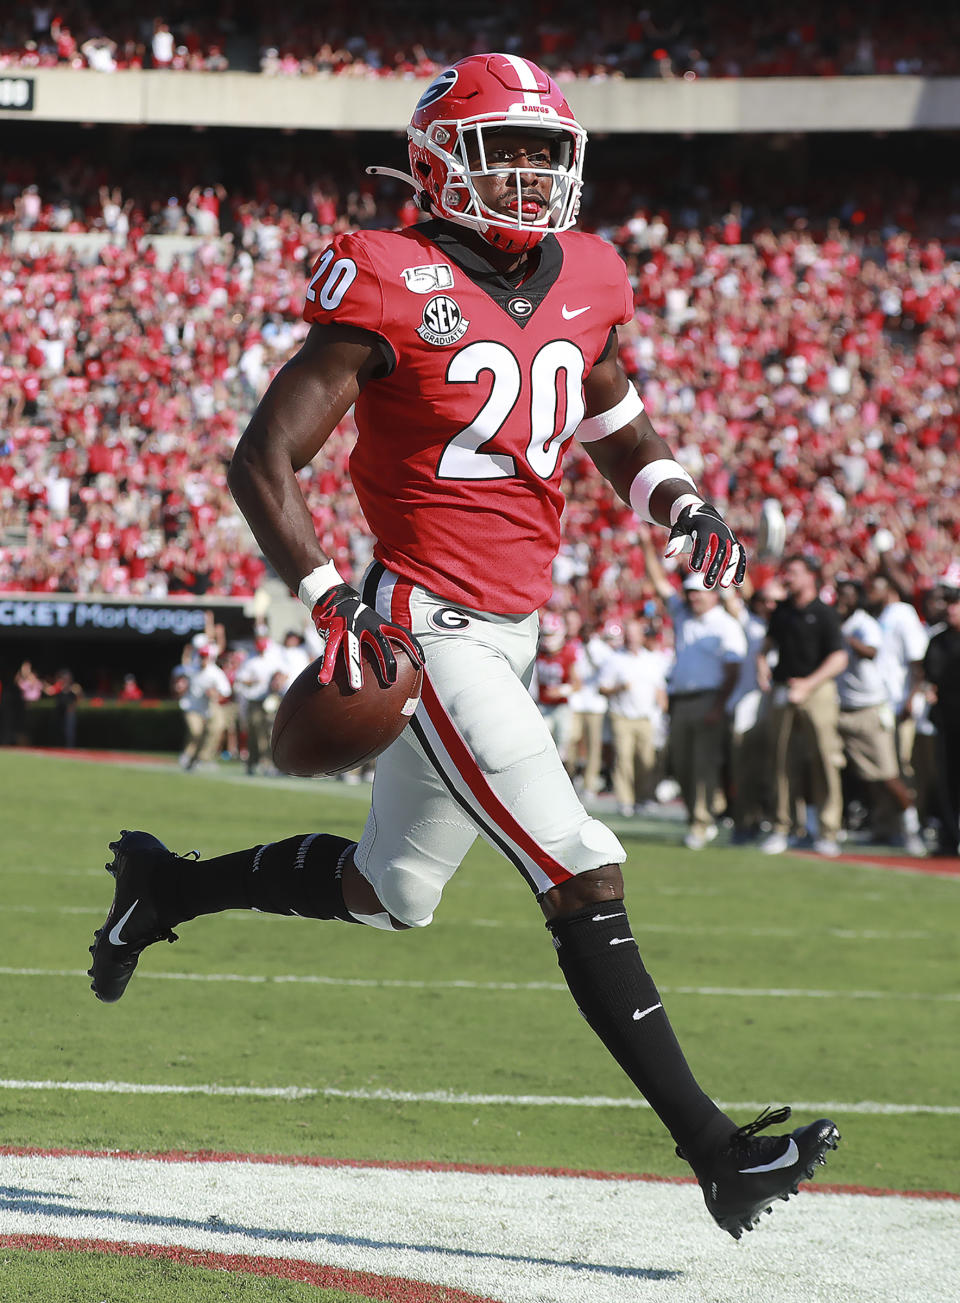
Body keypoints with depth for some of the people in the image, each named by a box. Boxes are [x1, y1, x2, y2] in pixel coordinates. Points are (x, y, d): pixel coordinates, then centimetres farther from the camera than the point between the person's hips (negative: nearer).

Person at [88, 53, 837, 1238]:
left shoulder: (581, 287, 9)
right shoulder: (398, 291, -12)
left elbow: (618, 431, 27)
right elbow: (263, 459, -12)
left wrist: (679, 508, 6)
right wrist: (328, 600, -24)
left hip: (510, 636, 8)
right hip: (429, 633, -8)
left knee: (386, 893, 21)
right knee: (584, 882, -14)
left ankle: (162, 886, 43)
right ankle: (713, 1149, -14)